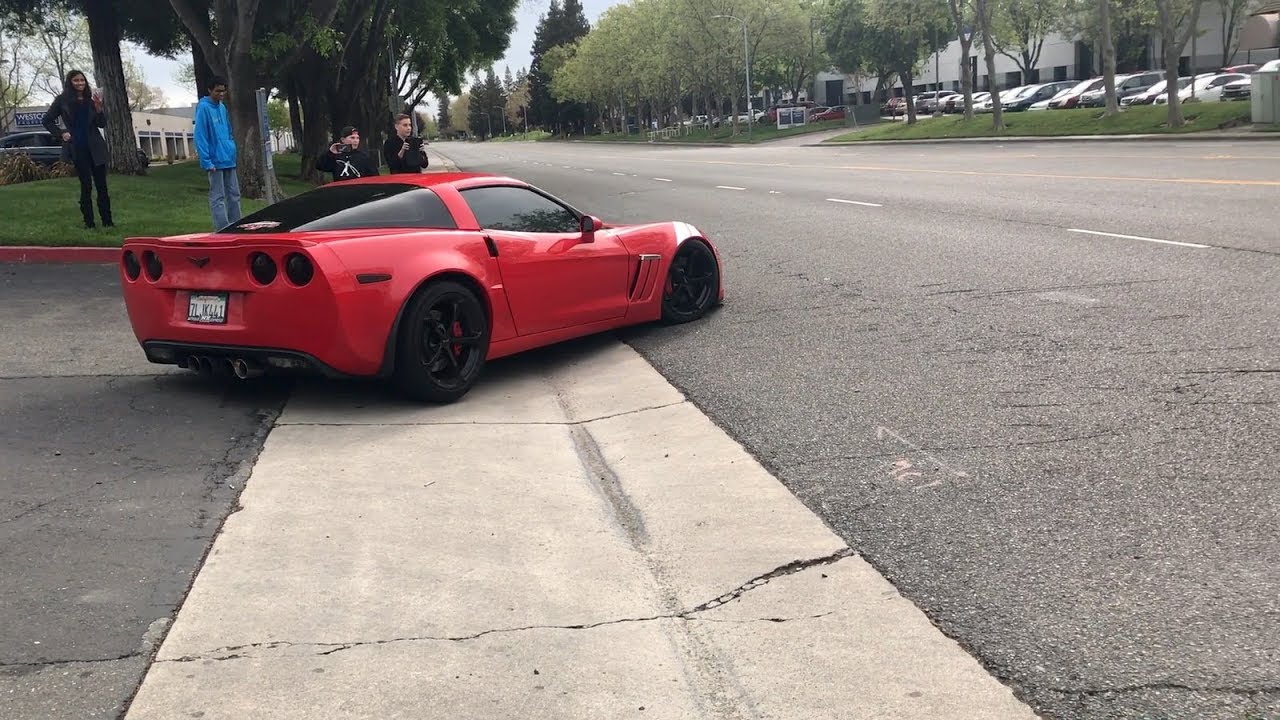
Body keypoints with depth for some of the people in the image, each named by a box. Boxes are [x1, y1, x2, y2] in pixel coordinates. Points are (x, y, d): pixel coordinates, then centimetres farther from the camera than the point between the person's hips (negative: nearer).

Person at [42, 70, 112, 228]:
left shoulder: (91, 99, 9)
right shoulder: (62, 100, 3)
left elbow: (102, 124, 6)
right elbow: (47, 120, 10)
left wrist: (98, 108, -9)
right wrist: (61, 133, -2)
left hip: (95, 147, 2)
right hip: (77, 148, -2)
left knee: (101, 185, 0)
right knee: (86, 185, -2)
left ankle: (107, 221, 1)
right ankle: (89, 223, 2)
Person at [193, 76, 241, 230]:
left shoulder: (223, 108, 13)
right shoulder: (203, 108, -10)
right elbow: (200, 136, -14)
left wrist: (233, 152, 15)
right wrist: (206, 161, -18)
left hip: (228, 160, 8)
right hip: (215, 162, -8)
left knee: (234, 195, 10)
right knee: (218, 198, -4)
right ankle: (223, 230, -3)